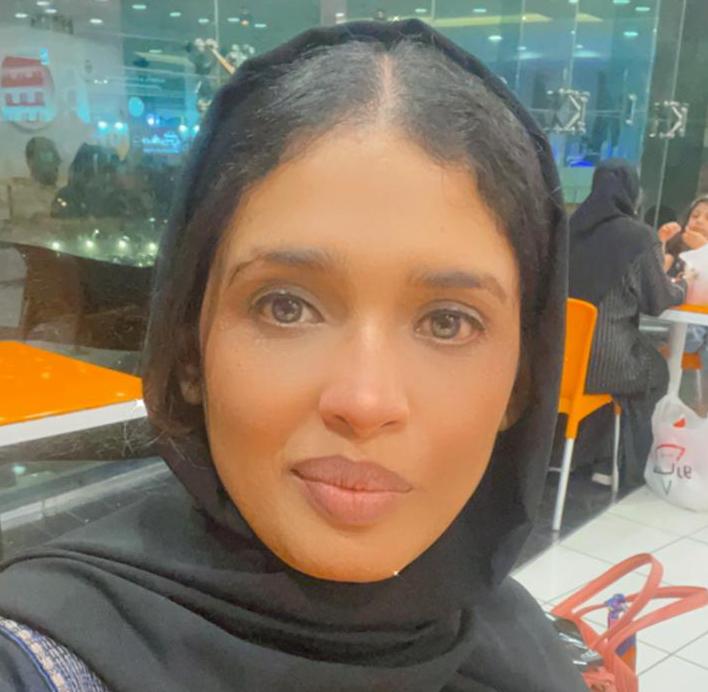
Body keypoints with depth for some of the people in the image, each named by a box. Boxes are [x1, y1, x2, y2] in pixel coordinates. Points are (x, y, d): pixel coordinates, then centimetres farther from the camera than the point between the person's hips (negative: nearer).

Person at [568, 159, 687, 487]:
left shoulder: (573, 226, 4)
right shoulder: (641, 236, -11)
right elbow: (658, 301, -1)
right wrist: (680, 286, 22)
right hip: (603, 358, -5)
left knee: (640, 359, 33)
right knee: (656, 372, 26)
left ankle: (594, 453, 36)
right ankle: (632, 466, 34)